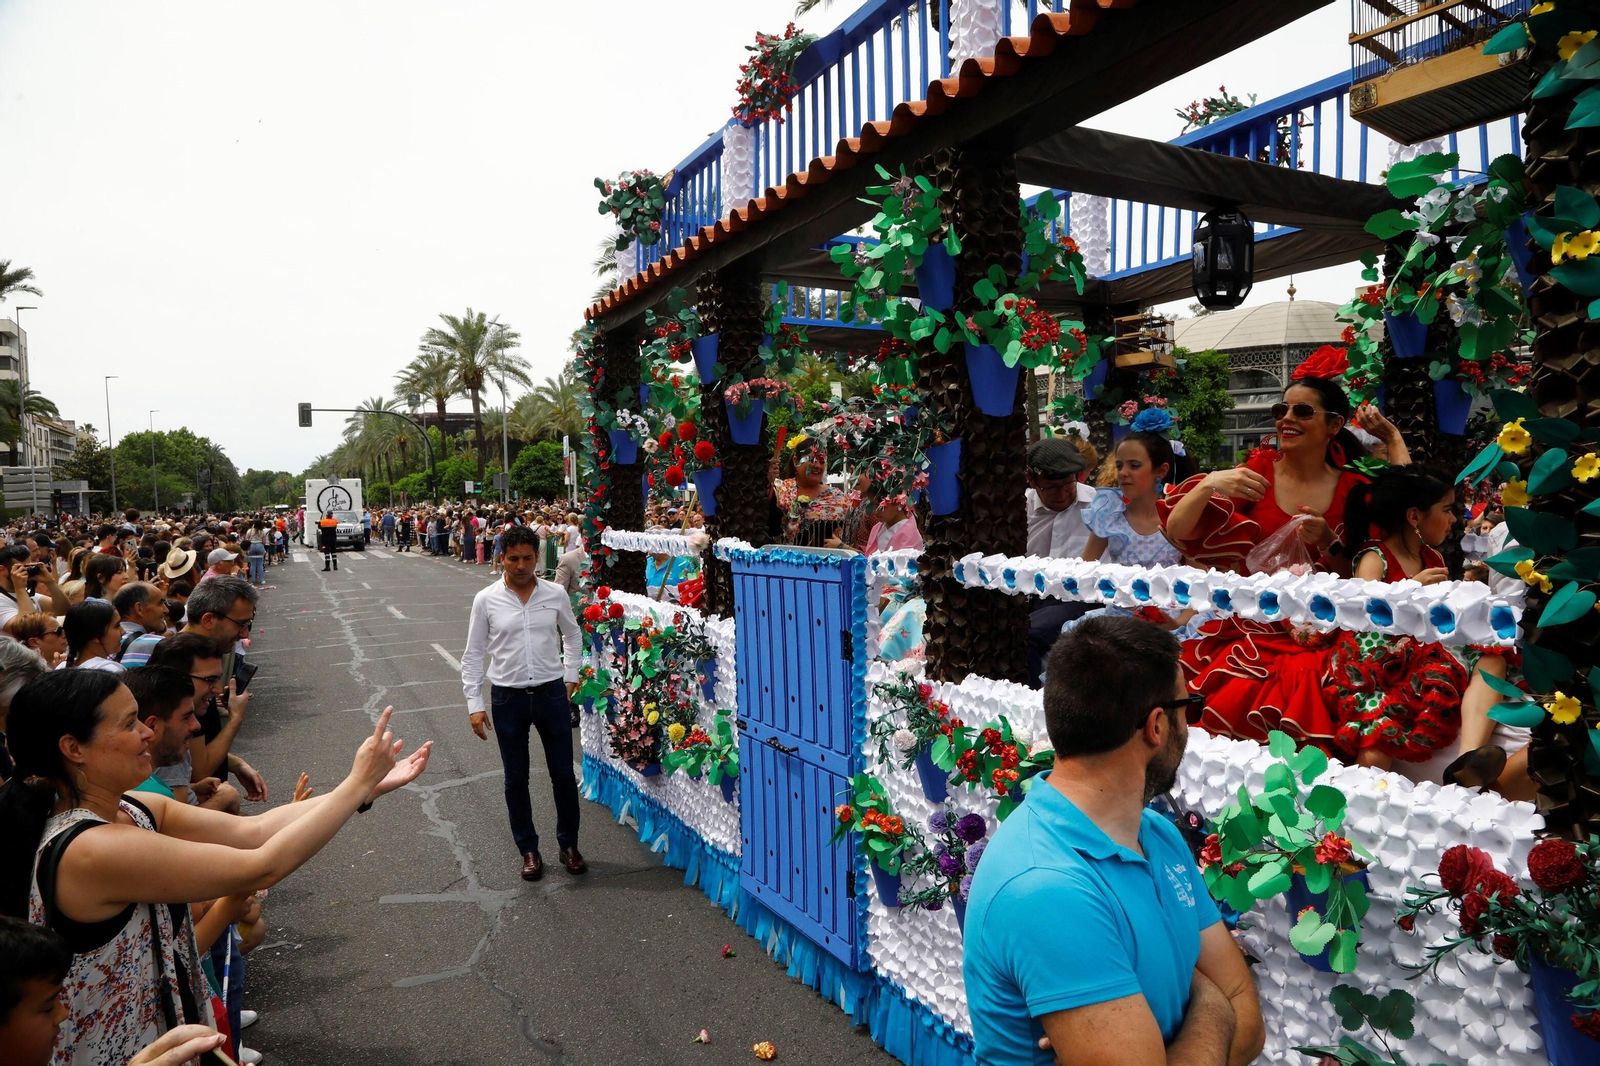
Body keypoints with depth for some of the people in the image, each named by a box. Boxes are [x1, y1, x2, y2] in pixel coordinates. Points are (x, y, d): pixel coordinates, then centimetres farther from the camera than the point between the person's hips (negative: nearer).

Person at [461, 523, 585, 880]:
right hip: (508, 698, -1)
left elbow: (572, 635, 16)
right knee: (516, 780, 11)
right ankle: (528, 850, 28)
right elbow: (473, 655, 0)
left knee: (564, 774, 9)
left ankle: (569, 845, 29)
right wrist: (474, 704, -3)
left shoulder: (555, 594, -2)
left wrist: (570, 676, 10)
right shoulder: (486, 600, -5)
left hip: (551, 694, 1)